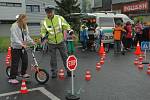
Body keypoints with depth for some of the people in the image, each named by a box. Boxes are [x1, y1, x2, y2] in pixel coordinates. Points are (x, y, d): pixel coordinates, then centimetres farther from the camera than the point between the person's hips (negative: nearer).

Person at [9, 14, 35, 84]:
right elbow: (14, 37, -23)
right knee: (15, 63, -3)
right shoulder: (14, 26, -16)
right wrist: (21, 44, -32)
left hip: (22, 47, 7)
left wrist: (31, 41, -5)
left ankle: (23, 73, 35)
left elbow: (27, 35, 9)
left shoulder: (25, 26, 6)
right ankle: (12, 78, 7)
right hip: (15, 47, -7)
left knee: (25, 60, 11)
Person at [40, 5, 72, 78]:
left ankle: (68, 70, 20)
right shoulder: (45, 21, -4)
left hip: (61, 41, 0)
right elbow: (43, 31, 2)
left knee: (65, 57, 7)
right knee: (53, 59, 9)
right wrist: (43, 36, -17)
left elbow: (66, 26, -1)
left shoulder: (59, 18, -7)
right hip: (51, 43, 1)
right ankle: (54, 72, 22)